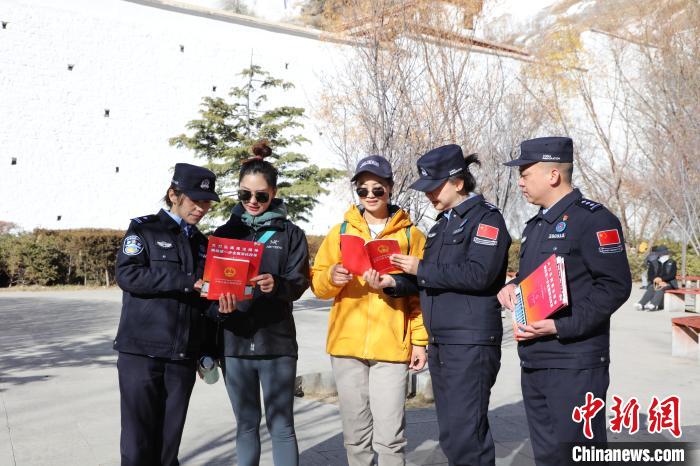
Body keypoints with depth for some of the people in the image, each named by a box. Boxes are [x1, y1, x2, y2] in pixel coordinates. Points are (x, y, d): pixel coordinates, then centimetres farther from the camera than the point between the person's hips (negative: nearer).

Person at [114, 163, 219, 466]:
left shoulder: (202, 243, 17)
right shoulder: (144, 229, 2)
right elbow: (127, 275, -13)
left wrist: (207, 351, 13)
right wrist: (187, 282, -18)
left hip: (183, 357, 4)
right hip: (142, 352, -4)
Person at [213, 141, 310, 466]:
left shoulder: (290, 234, 4)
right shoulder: (224, 234, 9)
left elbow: (299, 281, -5)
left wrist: (277, 285, -27)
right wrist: (221, 306, -19)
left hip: (277, 342, -2)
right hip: (235, 342, 2)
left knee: (281, 426, 1)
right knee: (246, 425, 12)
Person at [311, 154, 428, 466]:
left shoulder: (410, 234, 7)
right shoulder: (341, 231, 11)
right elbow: (317, 284, 9)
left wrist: (420, 341, -1)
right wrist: (331, 277, -14)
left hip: (391, 345, -2)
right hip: (346, 343, 2)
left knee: (389, 435, -5)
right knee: (356, 433, 10)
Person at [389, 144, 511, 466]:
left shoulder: (486, 217, -6)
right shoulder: (443, 223, 19)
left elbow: (478, 274, -20)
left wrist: (421, 268, -13)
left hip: (471, 345, -8)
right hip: (439, 344, 8)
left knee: (465, 436, -9)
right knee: (451, 435, 14)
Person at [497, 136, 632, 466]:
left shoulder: (593, 219, -10)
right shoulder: (535, 225, 18)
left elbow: (615, 286, -16)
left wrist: (559, 327, -21)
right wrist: (511, 287, 4)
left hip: (575, 367, -9)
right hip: (533, 365, 9)